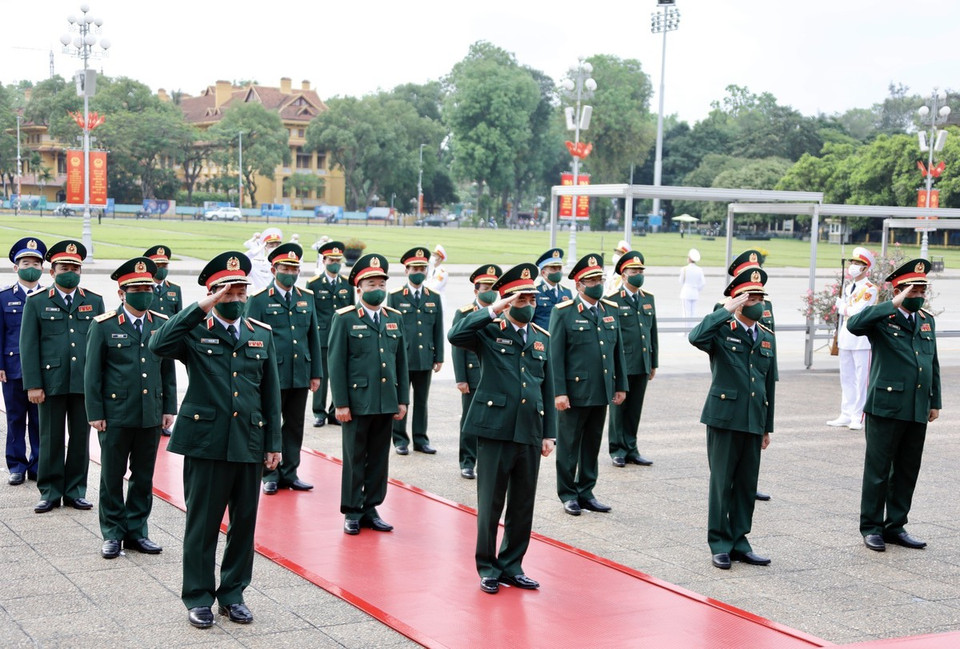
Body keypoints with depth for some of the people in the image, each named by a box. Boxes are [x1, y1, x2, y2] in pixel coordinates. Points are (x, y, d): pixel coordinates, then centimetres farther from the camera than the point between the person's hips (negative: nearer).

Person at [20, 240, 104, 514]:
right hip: (51, 382, -2)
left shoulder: (94, 302, 9)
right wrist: (33, 385, -7)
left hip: (85, 383, 2)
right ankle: (50, 492, 14)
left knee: (80, 438, 6)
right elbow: (28, 345, 0)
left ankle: (75, 491, 17)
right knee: (51, 439, 4)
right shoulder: (37, 302, 4)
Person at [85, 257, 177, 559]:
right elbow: (92, 373, -3)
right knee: (112, 476, 6)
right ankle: (113, 533, 18)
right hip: (116, 415, -3)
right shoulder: (103, 325, -4)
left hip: (151, 415, 3)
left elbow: (168, 369, 11)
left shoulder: (162, 324, 6)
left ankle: (137, 531, 21)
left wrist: (169, 408, 7)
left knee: (144, 477, 10)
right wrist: (95, 413, -6)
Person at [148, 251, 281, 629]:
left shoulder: (262, 335, 11)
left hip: (249, 444, 4)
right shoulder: (195, 332, 0)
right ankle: (198, 598, 15)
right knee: (202, 523, 3)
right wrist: (201, 309, -21)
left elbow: (271, 394, 12)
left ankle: (232, 594, 23)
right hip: (205, 442, -3)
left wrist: (273, 444, 9)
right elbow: (158, 345, -22)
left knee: (245, 523, 9)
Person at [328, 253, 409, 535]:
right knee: (354, 458, 4)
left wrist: (403, 399, 9)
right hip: (357, 402, -4)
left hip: (387, 403, 4)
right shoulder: (345, 319, -3)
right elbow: (336, 363, -5)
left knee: (379, 458, 9)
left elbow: (401, 362, 14)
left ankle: (371, 509, 20)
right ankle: (352, 512, 13)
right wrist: (341, 403, -10)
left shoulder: (395, 318, 11)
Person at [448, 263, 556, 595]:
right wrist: (493, 310, -21)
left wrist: (549, 433, 10)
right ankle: (488, 568, 16)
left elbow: (548, 389, 15)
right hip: (495, 431, -4)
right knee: (490, 504, 4)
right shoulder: (489, 331, -1)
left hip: (530, 434, 5)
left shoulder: (542, 339, 13)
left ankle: (512, 566, 23)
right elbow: (455, 336, -22)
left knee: (523, 506, 10)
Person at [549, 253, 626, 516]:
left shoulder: (611, 310, 10)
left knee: (592, 445, 13)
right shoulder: (564, 313, -6)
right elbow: (556, 355, -9)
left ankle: (586, 492, 23)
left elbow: (618, 350, 14)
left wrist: (621, 386, 11)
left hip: (601, 393, 5)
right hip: (575, 392, -5)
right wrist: (559, 392, -14)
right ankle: (568, 494, 16)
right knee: (569, 445, 5)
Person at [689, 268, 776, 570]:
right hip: (724, 418, -5)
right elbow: (696, 337, -28)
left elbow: (770, 384, 17)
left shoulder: (767, 338, 13)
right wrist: (726, 311, -22)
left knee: (747, 485, 9)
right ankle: (720, 544, 10)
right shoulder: (722, 330, -4)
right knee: (722, 483, 1)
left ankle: (738, 542, 19)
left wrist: (767, 426, 16)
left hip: (753, 422, 5)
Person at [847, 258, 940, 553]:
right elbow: (854, 325, -27)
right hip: (886, 407, -6)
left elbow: (933, 363, 21)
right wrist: (893, 305, -26)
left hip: (918, 412, 6)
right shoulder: (882, 318, -5)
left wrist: (935, 401, 17)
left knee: (907, 472, 11)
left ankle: (895, 526, 21)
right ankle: (871, 527, 11)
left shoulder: (927, 320, 14)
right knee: (878, 471, 1)